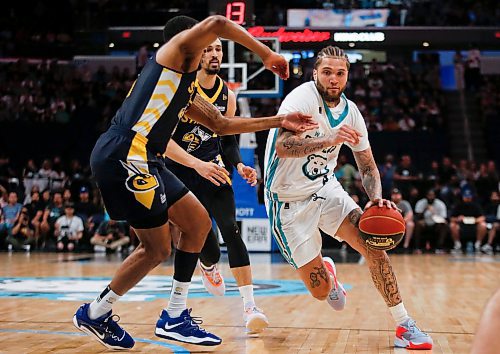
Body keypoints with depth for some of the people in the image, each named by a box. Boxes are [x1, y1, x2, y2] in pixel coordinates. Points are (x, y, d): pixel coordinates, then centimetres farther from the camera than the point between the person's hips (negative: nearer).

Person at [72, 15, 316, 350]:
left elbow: (221, 124, 32)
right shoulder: (177, 48, 4)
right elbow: (216, 24, -14)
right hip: (126, 155, -10)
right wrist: (268, 55, -5)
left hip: (137, 160, 10)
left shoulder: (187, 90, 29)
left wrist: (279, 121, 29)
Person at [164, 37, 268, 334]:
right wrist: (197, 164, -29)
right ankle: (209, 267, 39)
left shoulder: (228, 96, 3)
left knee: (230, 228, -18)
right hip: (180, 172, -3)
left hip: (213, 170, 3)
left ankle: (250, 306, -19)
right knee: (206, 246, -1)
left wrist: (240, 165, -3)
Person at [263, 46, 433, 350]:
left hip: (324, 187, 5)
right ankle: (326, 273, 37)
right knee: (321, 290, -4)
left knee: (372, 242, -19)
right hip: (289, 201, -5)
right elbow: (283, 146, -36)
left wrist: (377, 198, -14)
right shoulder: (302, 98, -20)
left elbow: (368, 167, 7)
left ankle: (404, 325, -9)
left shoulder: (351, 112, -1)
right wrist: (329, 139, -49)